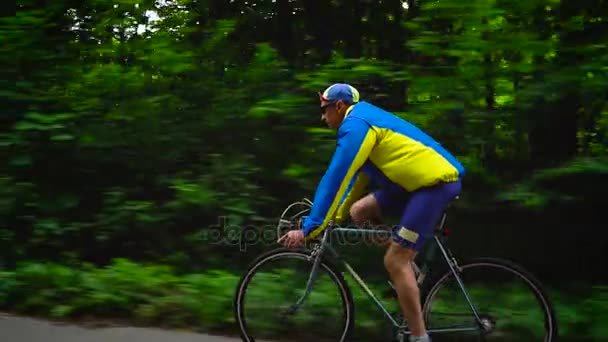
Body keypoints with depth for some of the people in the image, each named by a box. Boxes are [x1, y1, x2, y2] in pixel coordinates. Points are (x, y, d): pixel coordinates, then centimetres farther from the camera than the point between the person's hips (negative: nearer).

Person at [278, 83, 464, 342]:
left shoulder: (355, 124, -12)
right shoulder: (365, 121, 19)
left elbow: (335, 179, -17)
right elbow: (357, 176, 26)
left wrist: (309, 228, -15)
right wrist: (337, 217, 27)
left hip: (436, 181, -10)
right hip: (420, 179, 10)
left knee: (395, 261, -10)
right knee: (359, 212, 10)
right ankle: (409, 275, 14)